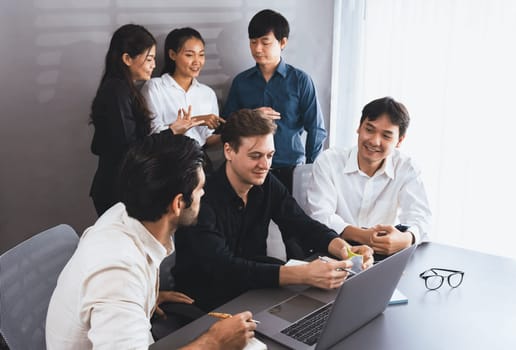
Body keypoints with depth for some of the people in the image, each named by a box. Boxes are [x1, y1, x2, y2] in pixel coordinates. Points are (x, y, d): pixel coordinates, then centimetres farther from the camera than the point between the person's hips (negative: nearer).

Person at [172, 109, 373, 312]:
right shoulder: (203, 198, -24)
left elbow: (304, 226, -3)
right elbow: (222, 269, -33)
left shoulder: (268, 185, -2)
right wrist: (303, 275, -43)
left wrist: (343, 248, -26)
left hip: (254, 289, 7)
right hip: (204, 305, -6)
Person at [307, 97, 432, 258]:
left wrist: (405, 239, -37)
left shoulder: (406, 168, 0)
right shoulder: (328, 161, -6)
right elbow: (320, 216, -15)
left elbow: (419, 215, -11)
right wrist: (361, 235, -33)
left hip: (384, 256, 3)